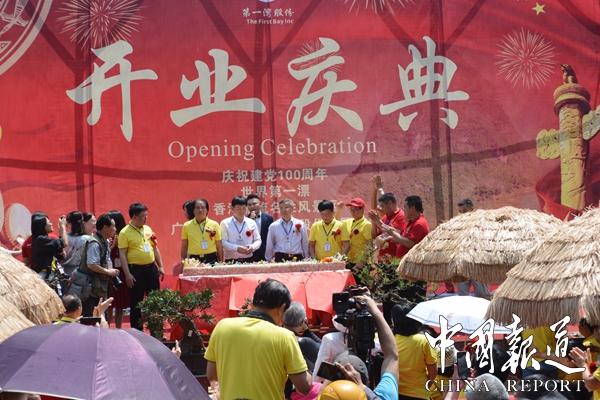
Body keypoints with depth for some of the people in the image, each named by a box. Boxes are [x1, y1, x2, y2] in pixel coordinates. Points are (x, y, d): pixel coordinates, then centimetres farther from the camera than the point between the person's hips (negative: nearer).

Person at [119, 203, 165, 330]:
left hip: (151, 267, 6)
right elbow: (122, 254, -11)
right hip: (136, 269, -6)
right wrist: (127, 274, -16)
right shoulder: (125, 232, -8)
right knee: (136, 302, 1)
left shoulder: (148, 229, 11)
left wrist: (160, 266, 12)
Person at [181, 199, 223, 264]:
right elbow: (184, 247, 12)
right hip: (194, 260, 0)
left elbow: (219, 247, 7)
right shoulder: (187, 226, 6)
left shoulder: (214, 225, 4)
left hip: (211, 260, 0)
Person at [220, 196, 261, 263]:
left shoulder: (252, 223, 10)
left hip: (248, 260, 2)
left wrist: (252, 247, -10)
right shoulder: (225, 223, 1)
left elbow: (258, 240, 13)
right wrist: (237, 248, -21)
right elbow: (223, 242, -5)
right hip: (231, 261, -2)